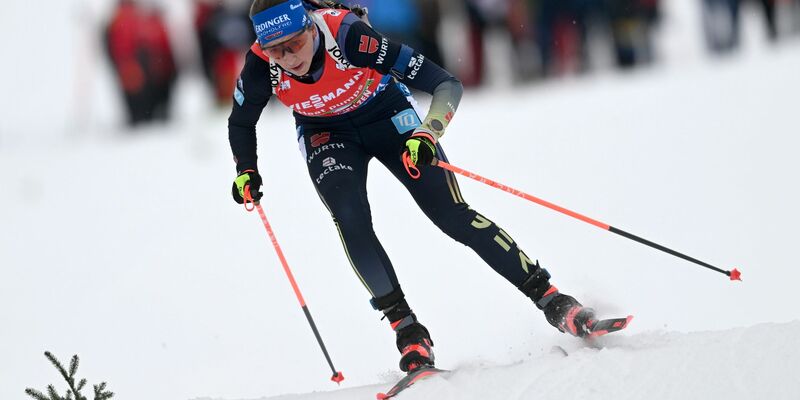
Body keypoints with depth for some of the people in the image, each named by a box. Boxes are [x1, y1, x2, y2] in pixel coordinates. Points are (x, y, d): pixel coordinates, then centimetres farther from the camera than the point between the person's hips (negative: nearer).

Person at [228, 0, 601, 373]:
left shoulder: (349, 36, -36)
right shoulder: (261, 68, -27)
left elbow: (447, 84, -32)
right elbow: (241, 123, -2)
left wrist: (428, 134, -46)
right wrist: (246, 172, -15)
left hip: (387, 116, -2)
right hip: (327, 137, 2)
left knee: (452, 215, -11)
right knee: (350, 218, -24)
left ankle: (549, 297, -3)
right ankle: (407, 330, -14)